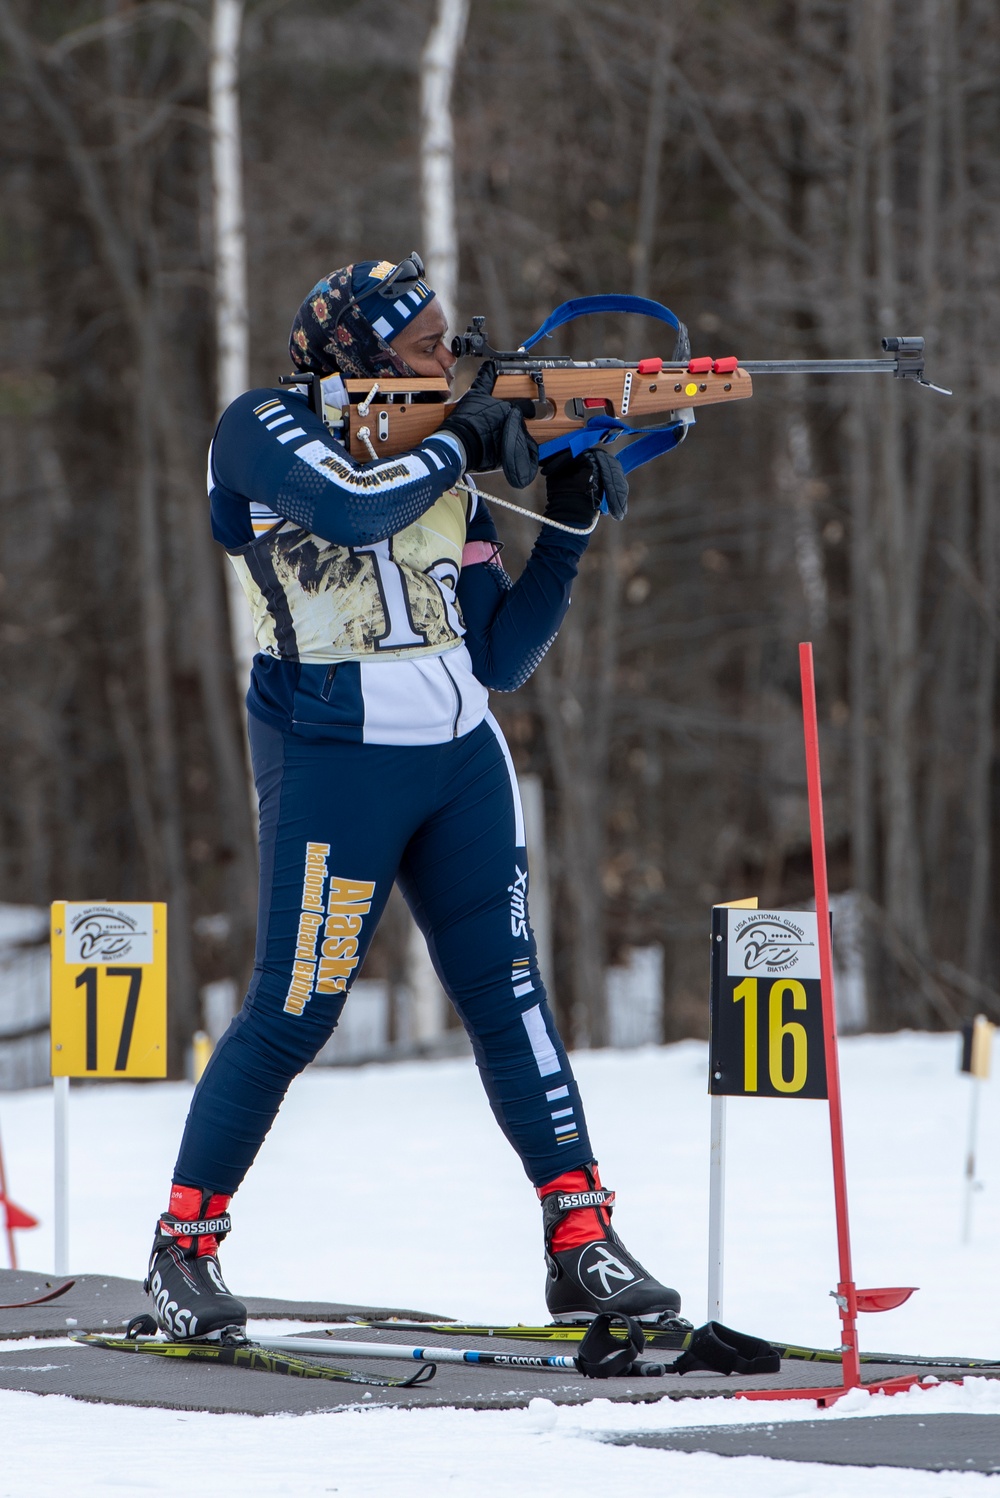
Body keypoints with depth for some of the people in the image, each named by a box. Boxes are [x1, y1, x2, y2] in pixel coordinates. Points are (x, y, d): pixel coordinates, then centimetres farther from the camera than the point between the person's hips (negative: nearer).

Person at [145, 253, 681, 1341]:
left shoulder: (445, 475, 12)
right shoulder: (267, 429, -4)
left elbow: (499, 659, 12)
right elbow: (351, 507, -26)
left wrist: (566, 531, 4)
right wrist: (459, 444, -11)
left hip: (462, 759, 6)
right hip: (334, 760, -6)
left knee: (508, 993, 3)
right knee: (293, 1010, -5)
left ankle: (582, 1247, 4)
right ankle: (184, 1245, 7)